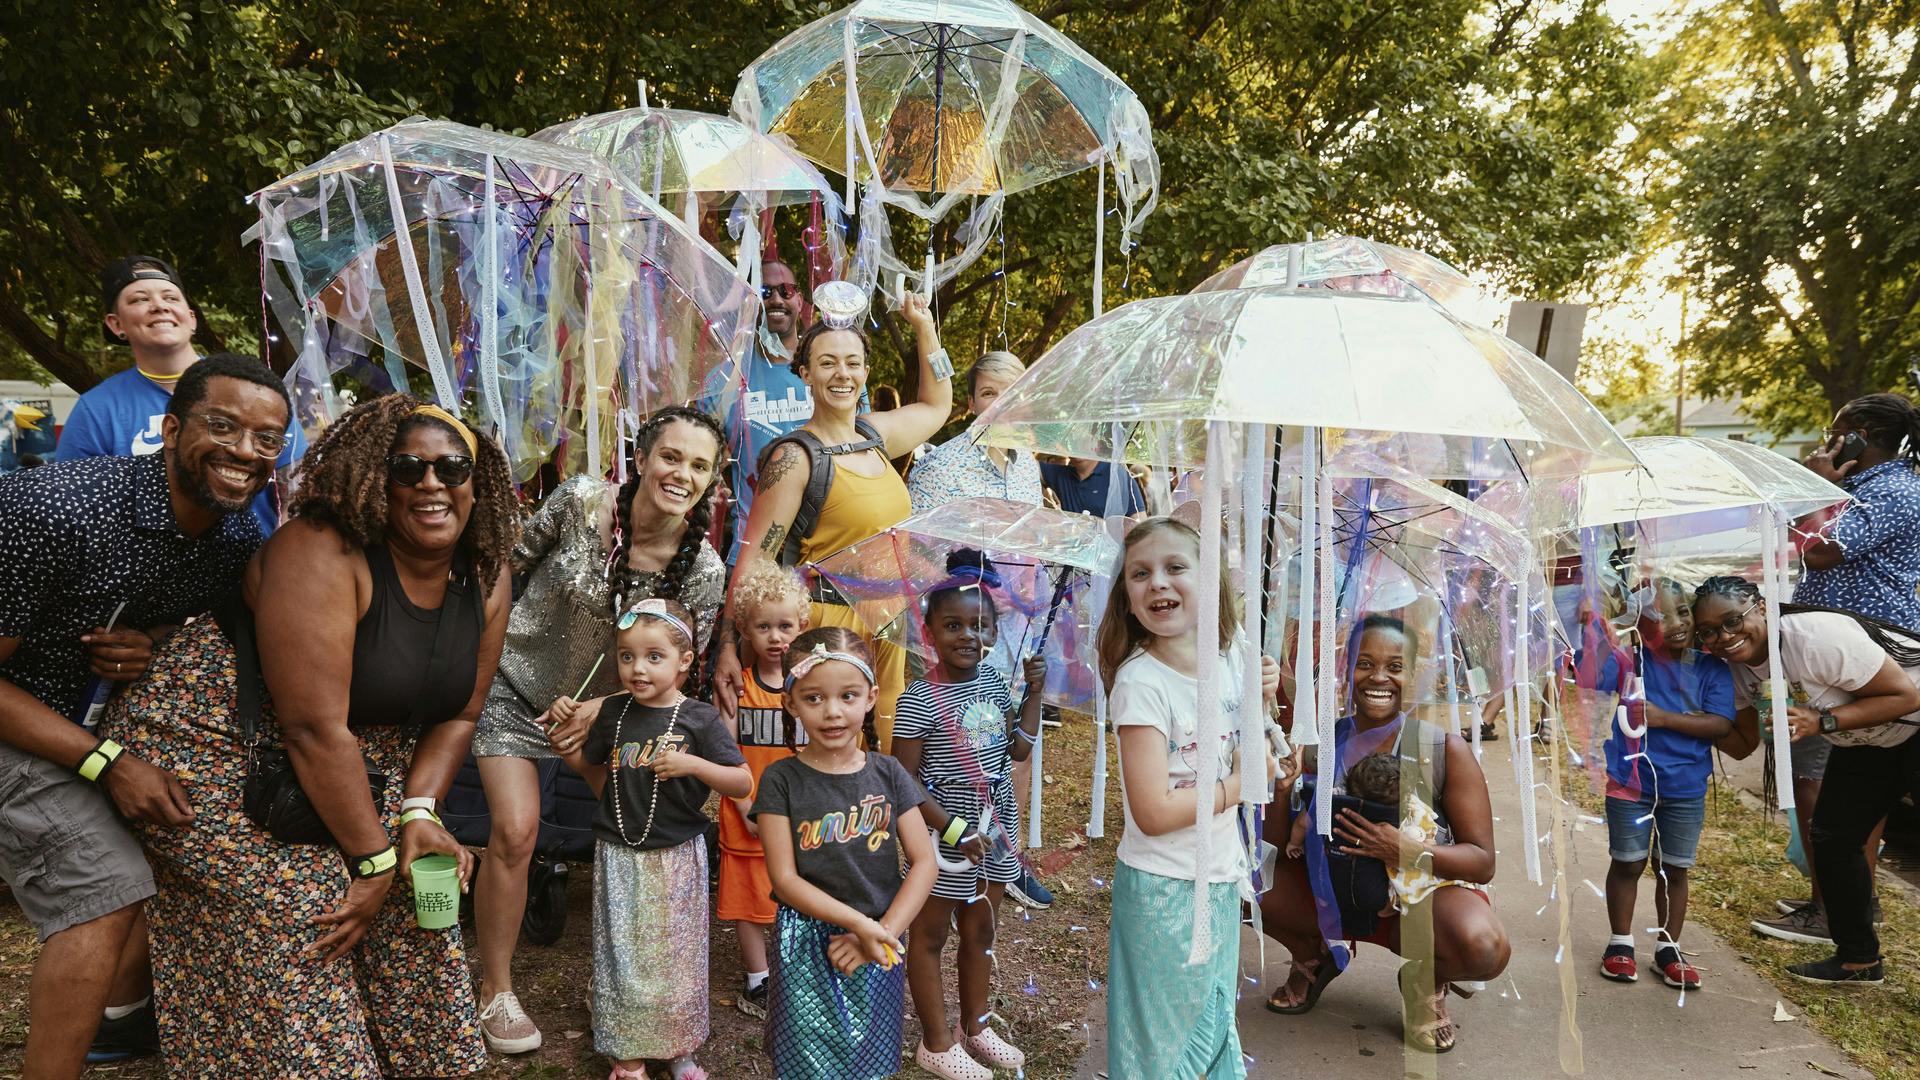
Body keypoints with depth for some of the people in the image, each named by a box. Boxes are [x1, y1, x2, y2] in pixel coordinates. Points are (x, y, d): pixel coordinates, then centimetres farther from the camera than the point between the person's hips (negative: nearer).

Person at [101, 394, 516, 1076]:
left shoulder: (486, 578, -4)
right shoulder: (322, 554, -26)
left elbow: (456, 715, 2)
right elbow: (315, 727, -27)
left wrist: (420, 814, -13)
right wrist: (373, 859, -22)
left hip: (352, 762, 7)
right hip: (216, 758, -7)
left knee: (413, 907, 0)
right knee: (299, 943, -12)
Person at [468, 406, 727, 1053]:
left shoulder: (703, 569, -19)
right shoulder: (581, 501, -22)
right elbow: (509, 569, -7)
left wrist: (606, 707, -19)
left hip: (608, 704, 2)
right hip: (517, 683, -2)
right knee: (515, 830, -10)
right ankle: (496, 992, 10)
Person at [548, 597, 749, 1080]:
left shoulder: (699, 718, -11)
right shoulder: (614, 712, 0)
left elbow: (743, 784, -12)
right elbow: (597, 774, 17)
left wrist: (691, 764, -25)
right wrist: (568, 750, -1)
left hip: (676, 857, -2)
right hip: (618, 856, 3)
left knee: (674, 956, 9)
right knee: (622, 956, 9)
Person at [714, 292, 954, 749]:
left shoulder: (875, 434, 11)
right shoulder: (796, 456, -9)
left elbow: (936, 405, 32)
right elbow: (754, 557, -13)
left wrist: (925, 327, 29)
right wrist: (728, 646, -19)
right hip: (828, 625, -7)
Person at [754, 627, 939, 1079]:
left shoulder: (887, 774, -2)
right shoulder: (781, 780, -9)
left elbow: (924, 863, -3)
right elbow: (785, 879, -12)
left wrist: (884, 933, -14)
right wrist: (860, 923, -19)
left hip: (878, 949, 2)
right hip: (806, 948, -2)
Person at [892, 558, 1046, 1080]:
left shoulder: (994, 683, 2)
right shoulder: (919, 699, -18)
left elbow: (1018, 749, 6)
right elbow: (903, 781, -17)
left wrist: (1034, 692, -2)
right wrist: (955, 830, -20)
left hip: (995, 829, 7)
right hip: (944, 836, -6)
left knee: (980, 931, 20)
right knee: (930, 937, 9)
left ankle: (975, 1025, 38)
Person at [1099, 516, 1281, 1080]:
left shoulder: (1231, 658, -2)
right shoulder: (1141, 682, -21)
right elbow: (1153, 812, -25)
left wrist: (1262, 702, -5)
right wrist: (1237, 785, -15)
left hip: (1222, 879, 6)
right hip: (1163, 889, -6)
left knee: (1217, 1027, 24)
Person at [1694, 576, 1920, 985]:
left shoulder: (1816, 637, -34)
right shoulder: (1737, 669, -9)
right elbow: (1743, 744, 0)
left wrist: (1821, 722, -34)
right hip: (1868, 742, 8)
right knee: (1831, 837, 6)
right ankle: (1858, 960, 20)